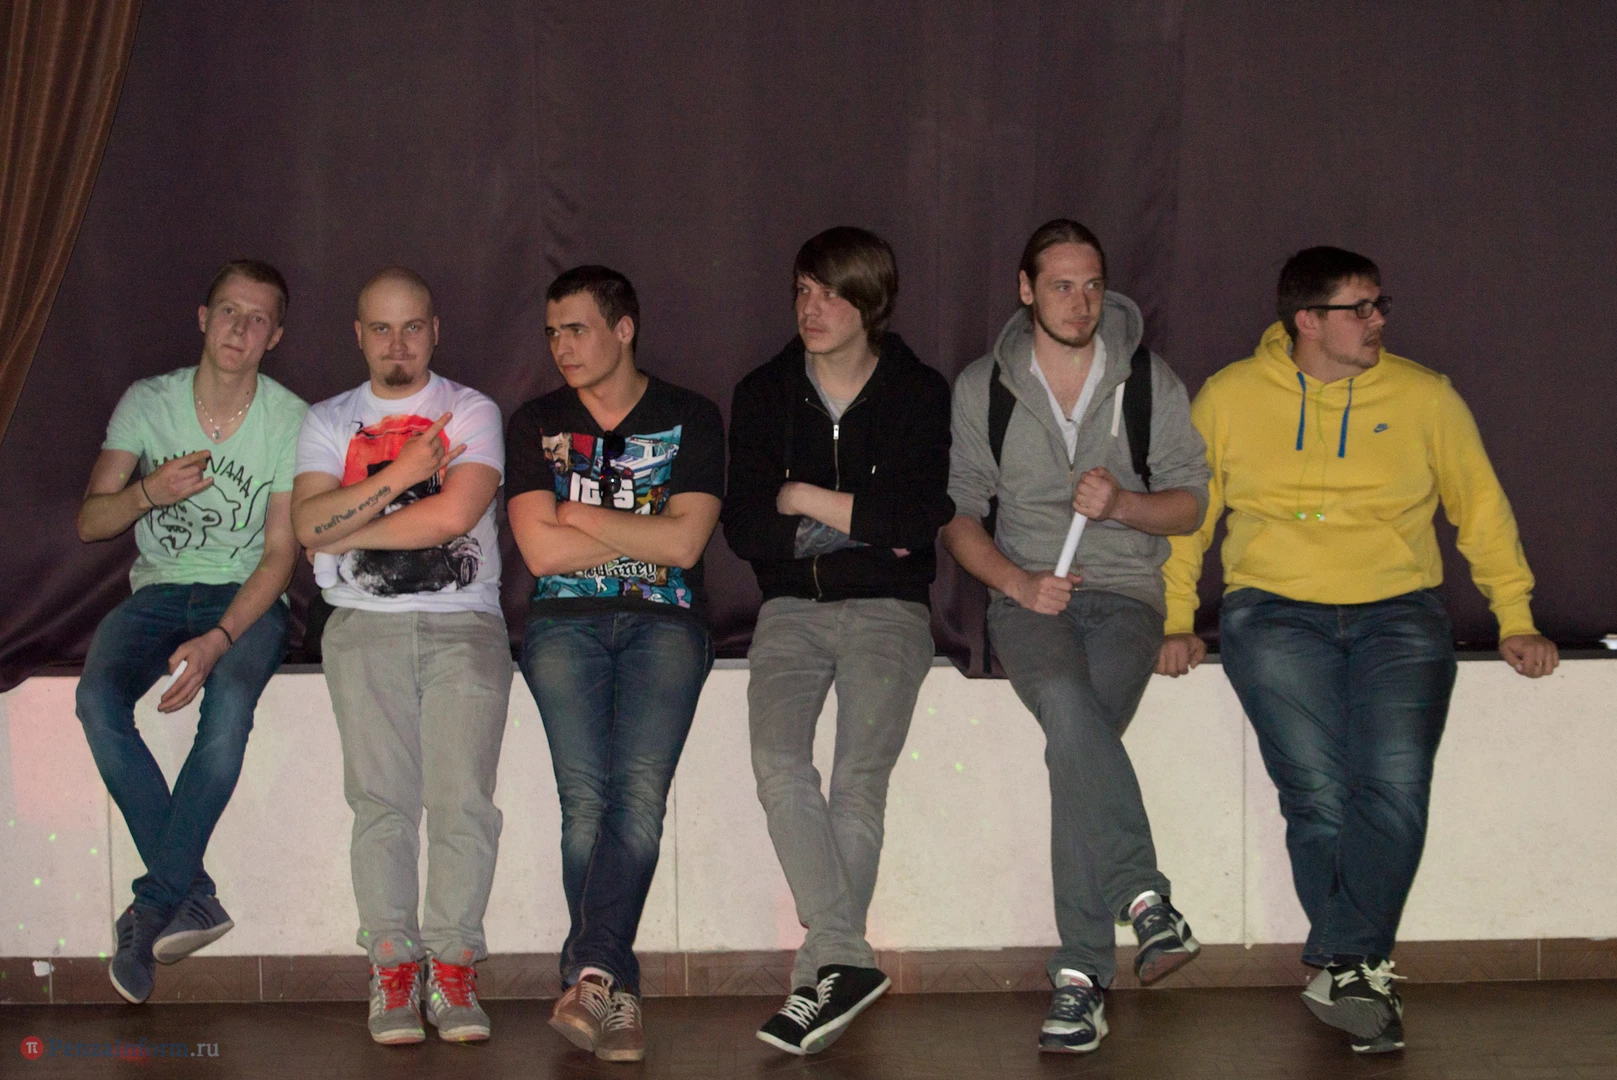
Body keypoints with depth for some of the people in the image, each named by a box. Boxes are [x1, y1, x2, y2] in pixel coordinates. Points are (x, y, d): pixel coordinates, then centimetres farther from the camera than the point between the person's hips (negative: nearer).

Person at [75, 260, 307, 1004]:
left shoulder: (292, 421, -2)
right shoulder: (147, 402, 4)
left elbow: (280, 552, -7)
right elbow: (89, 523, 3)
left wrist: (219, 639, -23)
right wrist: (150, 491, -20)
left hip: (246, 598, -2)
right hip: (158, 590, 2)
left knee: (228, 701, -35)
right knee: (98, 697, -30)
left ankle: (155, 907, -23)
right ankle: (191, 896, -22)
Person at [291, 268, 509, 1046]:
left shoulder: (471, 412, 10)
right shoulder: (329, 421, 17)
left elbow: (455, 513, -7)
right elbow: (308, 523, 0)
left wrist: (346, 532, -1)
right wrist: (402, 475, -5)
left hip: (463, 622, -1)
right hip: (366, 625, 1)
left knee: (463, 798, -14)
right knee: (381, 798, -12)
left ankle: (453, 969, -9)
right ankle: (392, 969, -8)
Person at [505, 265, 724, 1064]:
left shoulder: (691, 420, 10)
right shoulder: (537, 423, 14)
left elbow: (685, 544, -4)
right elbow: (541, 551, 2)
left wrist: (581, 516, 1)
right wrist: (644, 533, 1)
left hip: (663, 619, -1)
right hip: (566, 620, 1)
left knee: (640, 785, -24)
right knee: (586, 794, -17)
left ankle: (589, 976, -31)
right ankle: (615, 995, -12)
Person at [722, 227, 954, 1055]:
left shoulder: (919, 395, 6)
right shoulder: (764, 395, 12)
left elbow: (921, 519, -9)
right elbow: (742, 527, 2)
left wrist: (808, 502, -4)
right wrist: (861, 525, -5)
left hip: (887, 609, -2)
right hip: (792, 608, 2)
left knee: (859, 776, -18)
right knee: (778, 761, -23)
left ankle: (821, 977, -13)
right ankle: (844, 959, -27)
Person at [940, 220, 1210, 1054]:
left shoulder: (1150, 383, 9)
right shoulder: (980, 390, 9)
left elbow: (1190, 503, 10)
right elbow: (956, 514, 7)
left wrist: (1122, 501, -11)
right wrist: (1017, 581, -10)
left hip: (1125, 591, 0)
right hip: (1026, 592, 0)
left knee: (1076, 739, -29)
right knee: (1069, 704, -35)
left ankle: (1082, 974, -27)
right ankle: (1145, 900, -33)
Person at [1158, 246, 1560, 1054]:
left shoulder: (1424, 398, 9)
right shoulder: (1231, 397, 8)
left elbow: (1482, 510, 15)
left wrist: (1514, 620, 10)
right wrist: (1175, 619, 8)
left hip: (1398, 615, 1)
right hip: (1275, 614, -1)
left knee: (1396, 783, -20)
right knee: (1317, 792, -18)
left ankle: (1341, 970, -14)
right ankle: (1362, 974, -6)